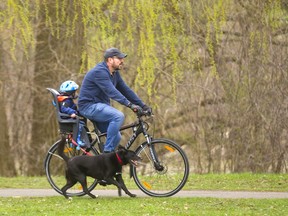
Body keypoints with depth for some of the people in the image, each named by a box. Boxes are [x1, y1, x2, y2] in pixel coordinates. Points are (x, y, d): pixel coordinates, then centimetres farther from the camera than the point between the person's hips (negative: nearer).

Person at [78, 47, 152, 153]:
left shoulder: (115, 74, 10)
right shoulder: (99, 72, -20)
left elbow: (126, 90, 10)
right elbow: (111, 91, -31)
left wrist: (143, 106, 0)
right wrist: (130, 105, -39)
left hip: (100, 106, 10)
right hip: (89, 106, -10)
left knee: (116, 137, 3)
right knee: (118, 116, -29)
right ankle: (107, 152, -25)